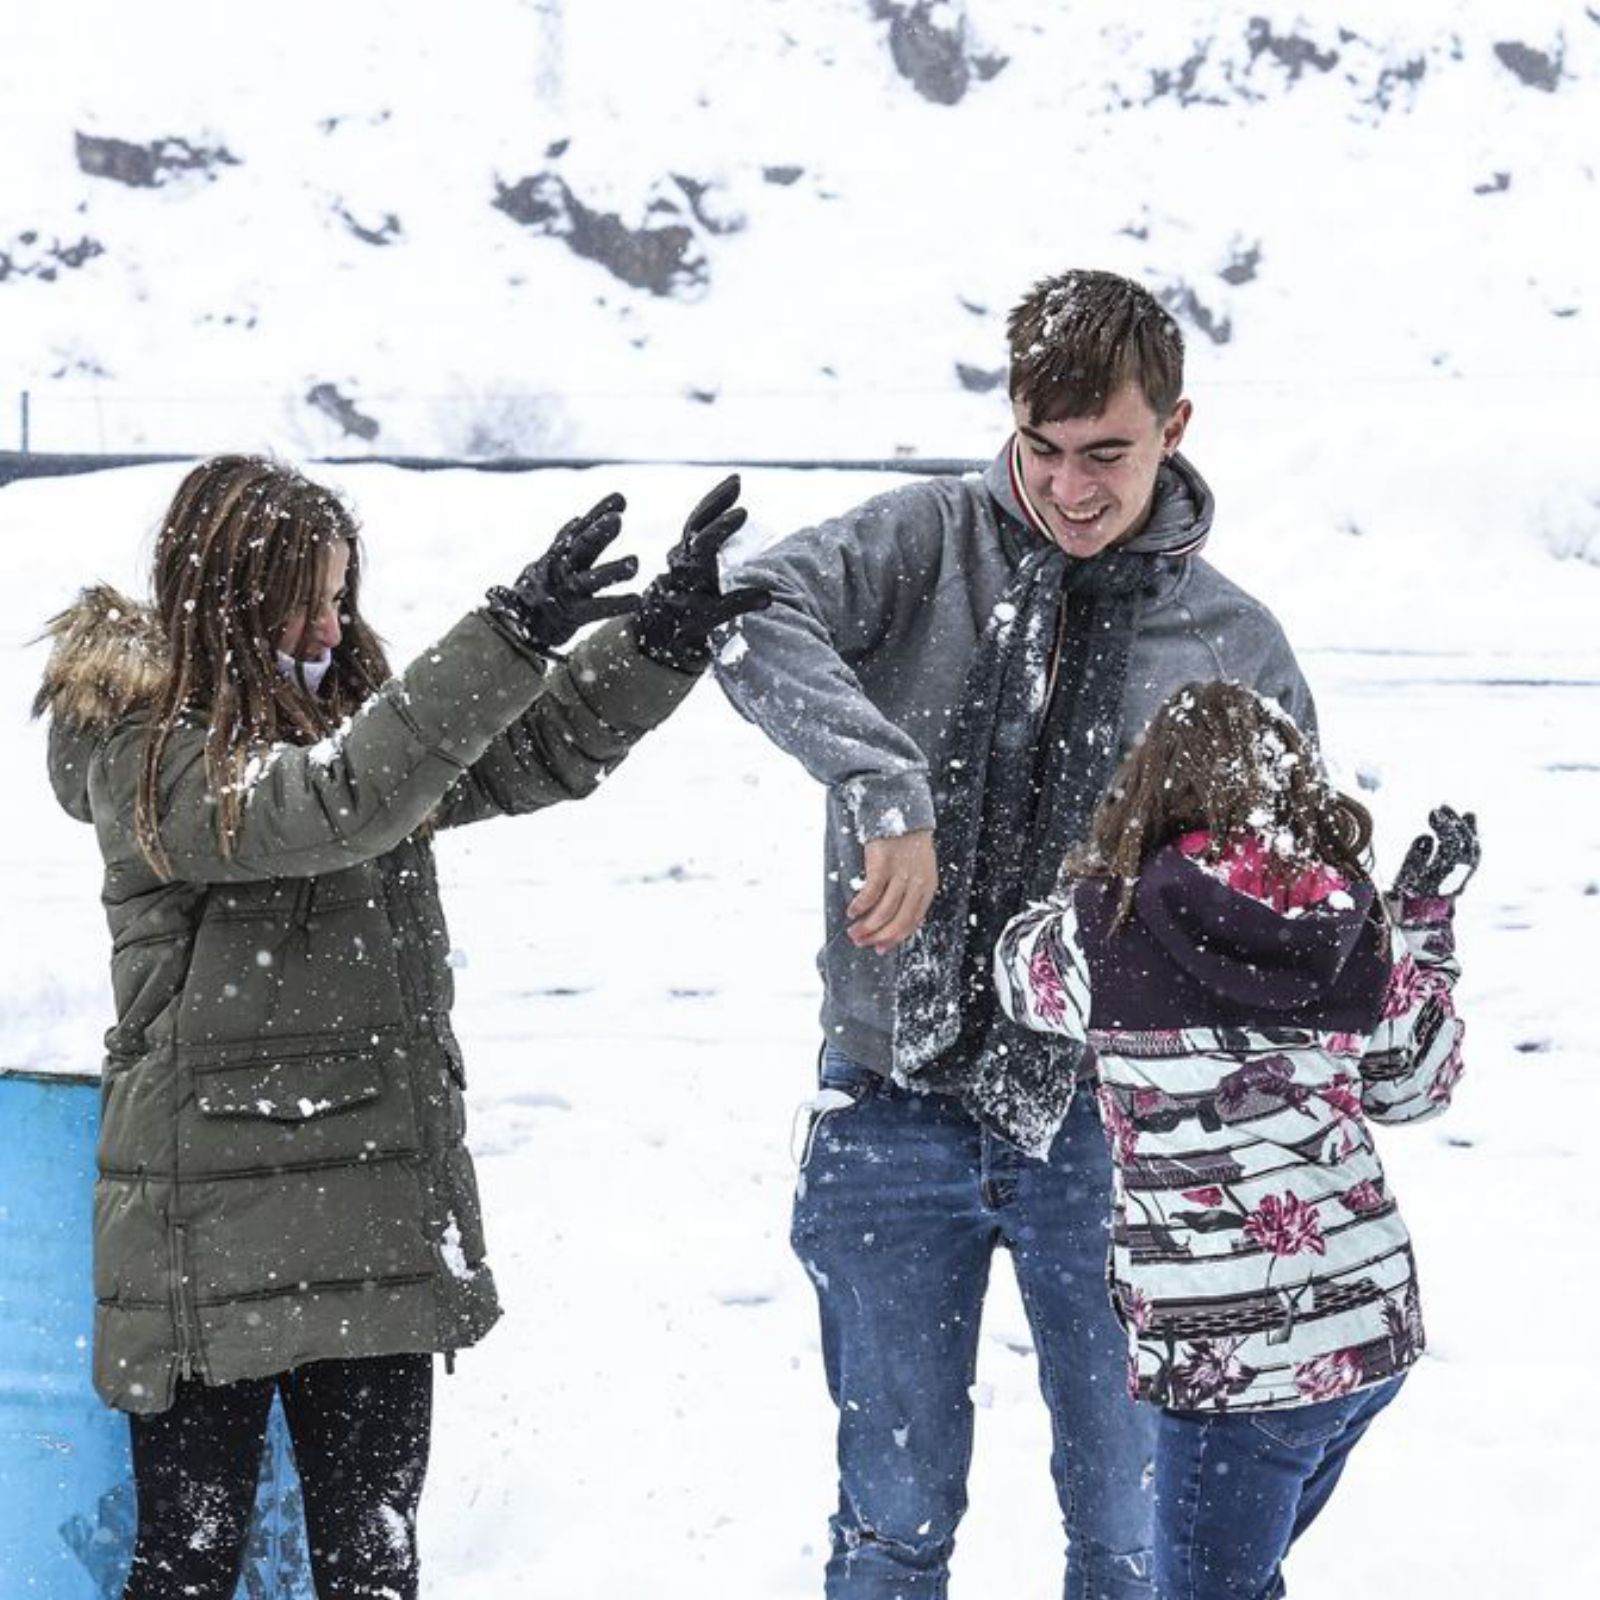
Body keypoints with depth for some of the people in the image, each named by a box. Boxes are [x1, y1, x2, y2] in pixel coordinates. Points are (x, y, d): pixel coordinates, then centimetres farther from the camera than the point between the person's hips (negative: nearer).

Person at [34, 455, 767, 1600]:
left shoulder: (350, 714, 12)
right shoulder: (147, 759, -12)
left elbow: (542, 752, 11)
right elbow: (333, 805, -27)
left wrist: (660, 640, -5)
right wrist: (512, 639, -32)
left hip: (381, 1226, 7)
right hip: (219, 1237, -7)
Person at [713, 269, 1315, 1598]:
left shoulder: (1234, 643, 2)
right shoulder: (931, 543, -3)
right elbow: (752, 618, -21)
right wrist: (888, 790, -35)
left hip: (1103, 1124, 1)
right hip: (896, 1107, -1)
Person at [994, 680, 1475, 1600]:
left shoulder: (1108, 934, -10)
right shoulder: (1364, 930, 0)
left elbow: (1020, 967, 13)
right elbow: (1415, 1090, 16)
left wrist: (1111, 876, 28)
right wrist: (1427, 912, 22)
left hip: (1233, 1359, -6)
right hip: (1374, 1324, 6)